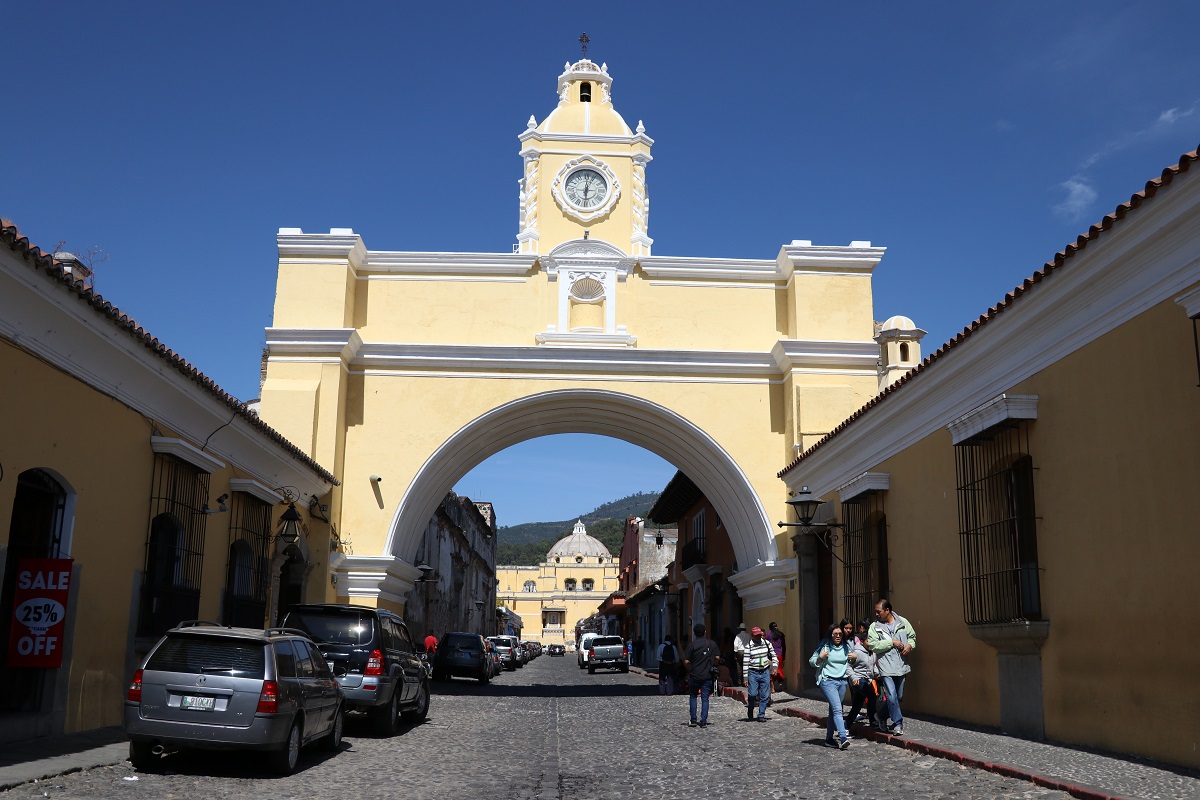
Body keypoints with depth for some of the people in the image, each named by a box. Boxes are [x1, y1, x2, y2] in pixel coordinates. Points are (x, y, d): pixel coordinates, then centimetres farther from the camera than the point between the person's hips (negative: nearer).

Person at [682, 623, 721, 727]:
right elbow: (717, 657, 2)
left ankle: (694, 719, 11)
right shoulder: (712, 643, 1)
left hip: (694, 675, -1)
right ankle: (703, 721, 1)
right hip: (708, 676, 1)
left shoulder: (691, 644, -7)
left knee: (693, 696, 15)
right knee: (705, 699, 5)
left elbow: (686, 661, -8)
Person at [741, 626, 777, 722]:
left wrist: (774, 668, 5)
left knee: (764, 695, 2)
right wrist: (745, 677, -7)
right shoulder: (748, 647, -6)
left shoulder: (767, 643, 5)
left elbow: (773, 655, 15)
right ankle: (750, 710, 20)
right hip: (753, 673, -3)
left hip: (765, 672, 3)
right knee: (752, 694, -7)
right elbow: (745, 662, -6)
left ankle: (761, 715, 11)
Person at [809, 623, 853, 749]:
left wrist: (853, 658, 4)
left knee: (833, 710, 10)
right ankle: (843, 738, -26)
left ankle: (829, 738, 19)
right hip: (828, 681, -5)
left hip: (842, 681, 5)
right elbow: (811, 662, 1)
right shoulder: (824, 647, -4)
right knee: (837, 709, -18)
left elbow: (850, 663, 26)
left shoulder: (846, 647, 10)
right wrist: (820, 657, -17)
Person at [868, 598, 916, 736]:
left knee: (899, 697, 13)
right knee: (892, 696, -11)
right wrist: (892, 642, -16)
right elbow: (873, 645, -13)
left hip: (901, 667, 4)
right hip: (886, 668, -4)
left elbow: (912, 636, 15)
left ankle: (881, 715, 33)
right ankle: (898, 724, 2)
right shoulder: (875, 627, -4)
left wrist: (910, 645, -6)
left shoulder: (902, 622, 3)